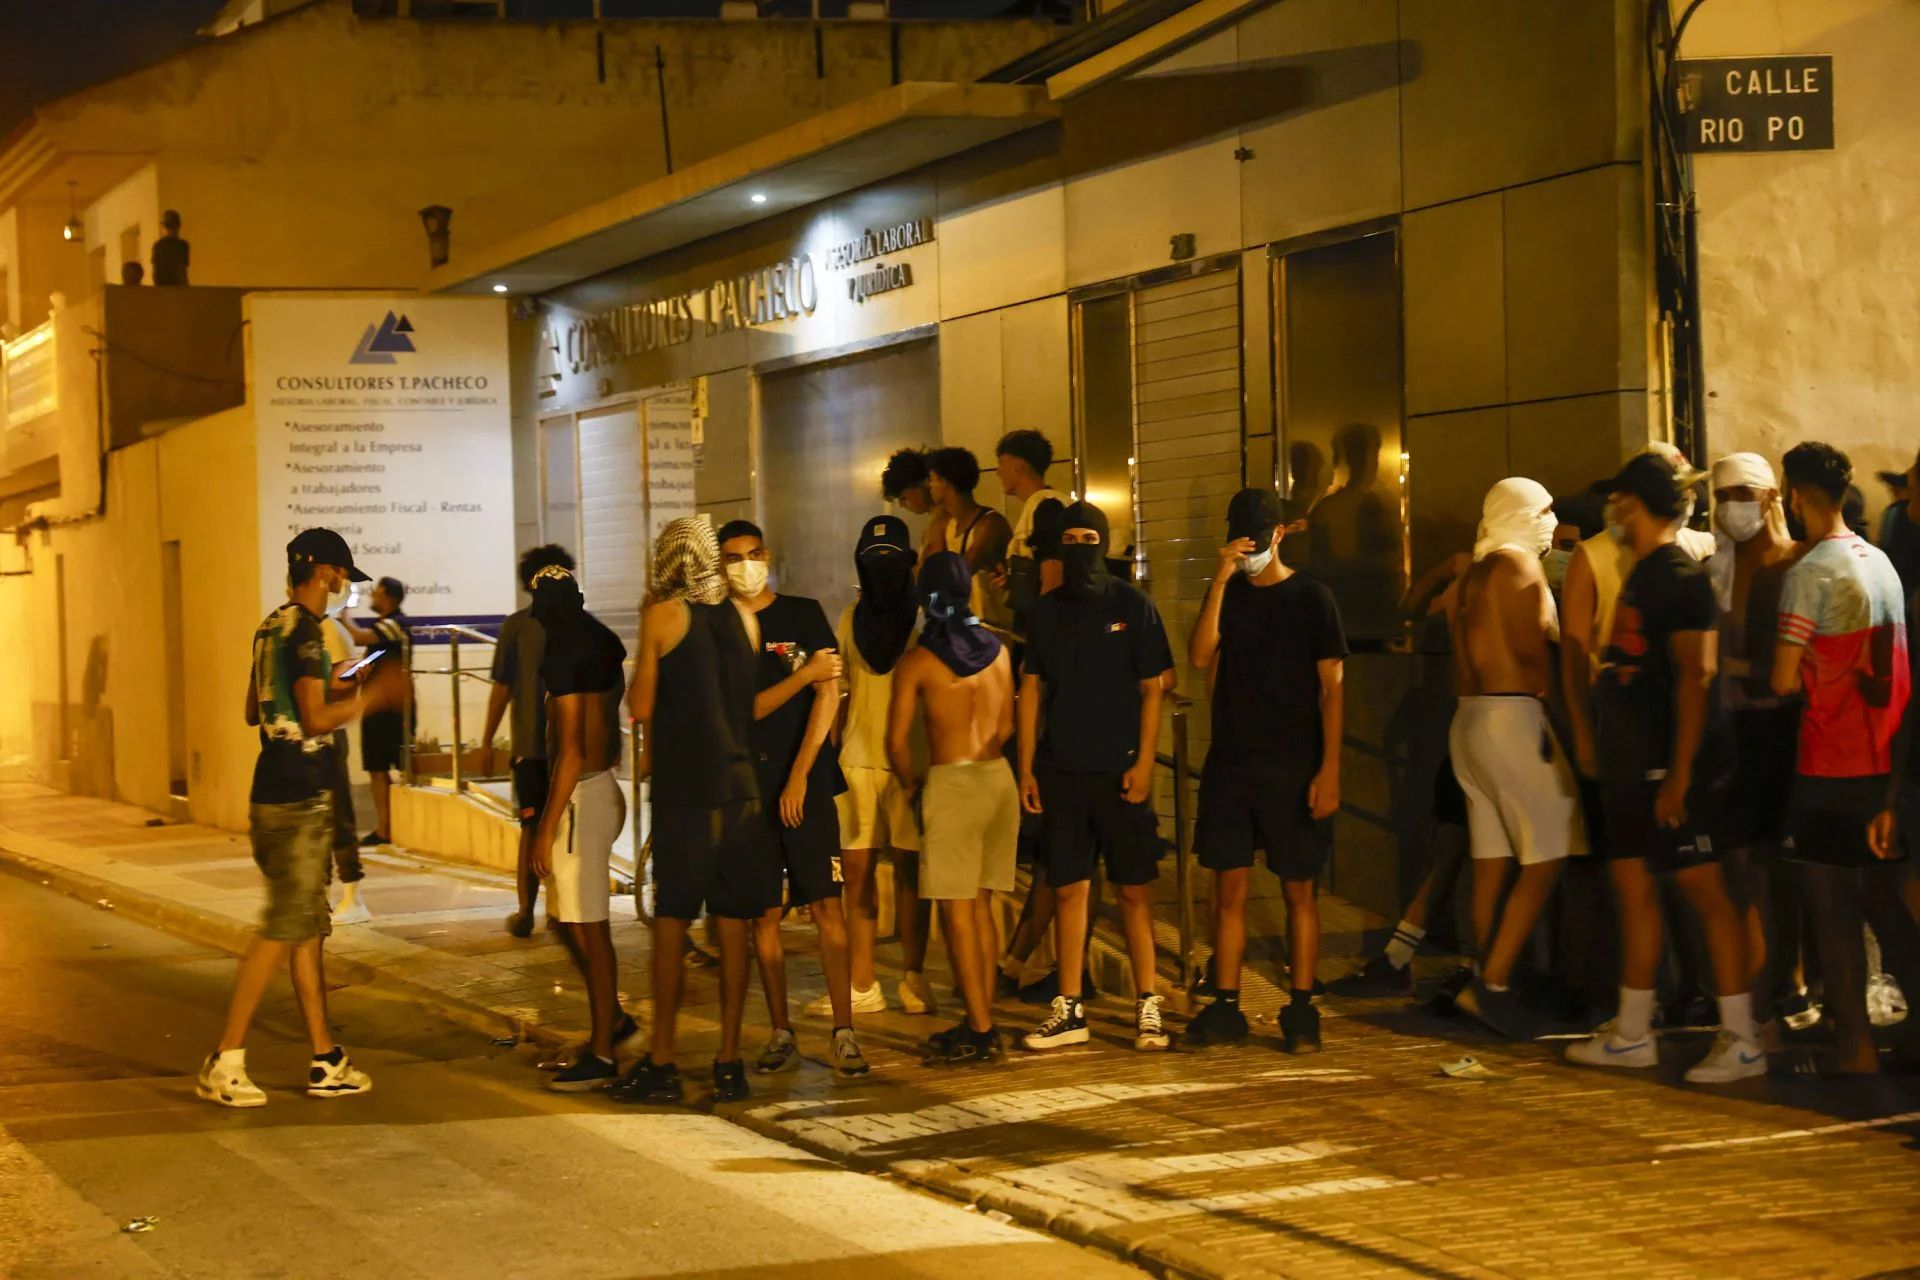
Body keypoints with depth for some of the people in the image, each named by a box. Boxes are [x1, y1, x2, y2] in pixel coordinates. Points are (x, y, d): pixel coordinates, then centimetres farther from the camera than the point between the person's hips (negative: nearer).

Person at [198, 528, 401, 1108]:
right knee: (282, 929, -7)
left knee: (308, 927, 12)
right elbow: (315, 719, -22)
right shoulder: (304, 632, -15)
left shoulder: (271, 628, 14)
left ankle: (326, 1060, 17)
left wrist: (337, 686, 24)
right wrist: (369, 696, -10)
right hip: (298, 799, -10)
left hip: (272, 794, 10)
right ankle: (224, 1062, -5)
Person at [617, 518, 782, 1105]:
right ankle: (729, 1061, 7)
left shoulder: (664, 615, -5)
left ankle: (662, 1063, 1)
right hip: (740, 785, 4)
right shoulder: (738, 615, 8)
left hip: (684, 787, -4)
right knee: (732, 924, 5)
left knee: (672, 919, 0)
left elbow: (640, 705, -5)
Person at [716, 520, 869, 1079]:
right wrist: (804, 675, -10)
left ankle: (843, 1033, -5)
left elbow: (828, 695, -4)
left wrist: (799, 776, -10)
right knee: (763, 914, 4)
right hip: (747, 787, 2)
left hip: (807, 782, -2)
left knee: (826, 906, -7)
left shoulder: (804, 614, 3)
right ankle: (781, 1035, 11)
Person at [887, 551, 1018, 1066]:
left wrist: (913, 784, 9)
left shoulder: (915, 661, -6)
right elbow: (1006, 728, 13)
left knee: (956, 907, -2)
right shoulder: (997, 650, 7)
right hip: (999, 776, 5)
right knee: (979, 903, 14)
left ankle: (980, 1030, -4)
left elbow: (897, 742, -7)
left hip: (951, 781, -5)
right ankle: (981, 1019, 15)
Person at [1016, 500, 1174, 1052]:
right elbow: (1031, 689, 10)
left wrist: (1143, 763, -10)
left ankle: (1147, 1005, 5)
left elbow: (1151, 689, -1)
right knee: (1068, 889, 5)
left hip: (1119, 772, -3)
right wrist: (1026, 768, 4)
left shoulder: (1133, 607, 0)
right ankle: (1069, 1010, 10)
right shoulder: (1045, 611, 9)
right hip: (1060, 772, 3)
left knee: (1134, 890, -1)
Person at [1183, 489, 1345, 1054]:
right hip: (1230, 762, 3)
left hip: (1293, 767, -3)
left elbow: (1331, 688, -4)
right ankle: (1224, 1008, 8)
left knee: (1298, 890, 2)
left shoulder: (1310, 598, -2)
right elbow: (1199, 657, -8)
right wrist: (1221, 579, -14)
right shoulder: (1226, 593, 9)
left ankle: (1301, 1009, 7)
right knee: (1229, 889, 4)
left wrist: (1329, 769, -11)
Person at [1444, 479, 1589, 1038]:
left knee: (1492, 862, 9)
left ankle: (1490, 987, 10)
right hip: (1515, 716, -9)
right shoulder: (1520, 564, -8)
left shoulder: (1474, 573, 17)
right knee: (1544, 859, -7)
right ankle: (1493, 984, -13)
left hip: (1469, 718, 9)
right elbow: (1529, 647, -15)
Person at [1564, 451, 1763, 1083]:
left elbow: (1695, 674, -20)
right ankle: (1631, 1033, 20)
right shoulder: (1643, 572, 14)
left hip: (1675, 763, -10)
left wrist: (1681, 771, -24)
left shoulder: (1679, 574, -14)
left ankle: (1742, 1040, -3)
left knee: (1703, 890, -7)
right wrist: (1601, 745, 19)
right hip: (1635, 763, 10)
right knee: (1633, 886, 12)